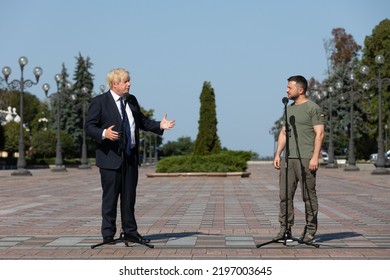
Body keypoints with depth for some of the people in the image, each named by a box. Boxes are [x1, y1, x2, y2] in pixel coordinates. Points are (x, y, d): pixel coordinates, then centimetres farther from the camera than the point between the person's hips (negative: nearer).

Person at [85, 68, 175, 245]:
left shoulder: (131, 100, 13)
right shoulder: (99, 102, -6)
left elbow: (142, 122, 19)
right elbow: (89, 127, -9)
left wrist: (160, 126, 5)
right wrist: (104, 133, -27)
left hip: (131, 157, 6)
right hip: (111, 157, -6)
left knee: (129, 197, 11)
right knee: (110, 197, 0)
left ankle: (130, 232, 20)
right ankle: (108, 234, 9)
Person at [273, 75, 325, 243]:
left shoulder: (313, 108, -3)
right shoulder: (289, 109, 19)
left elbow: (319, 133, -9)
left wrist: (315, 157, -16)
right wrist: (277, 154, 14)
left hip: (306, 160, -7)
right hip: (288, 159, 7)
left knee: (309, 196, -1)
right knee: (285, 195, 3)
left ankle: (310, 231, 6)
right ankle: (285, 229, 9)